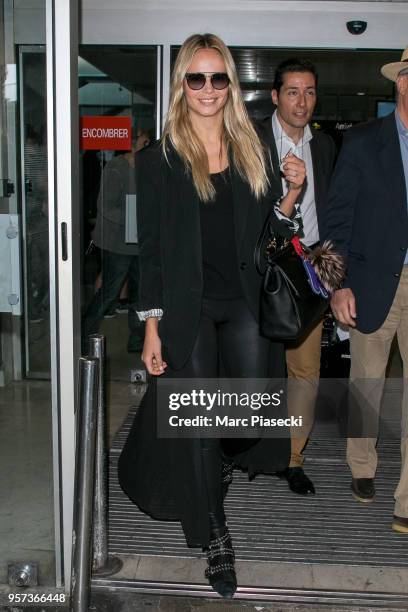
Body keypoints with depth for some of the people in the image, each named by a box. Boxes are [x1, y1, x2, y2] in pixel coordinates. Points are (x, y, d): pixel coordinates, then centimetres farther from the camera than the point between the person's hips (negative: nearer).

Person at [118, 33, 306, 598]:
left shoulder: (250, 152, 9)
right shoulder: (160, 159, -1)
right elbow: (151, 249, -3)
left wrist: (293, 192, -2)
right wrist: (152, 329, -7)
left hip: (245, 303, 3)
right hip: (188, 307, -3)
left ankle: (223, 463, 34)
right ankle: (216, 537, 23)